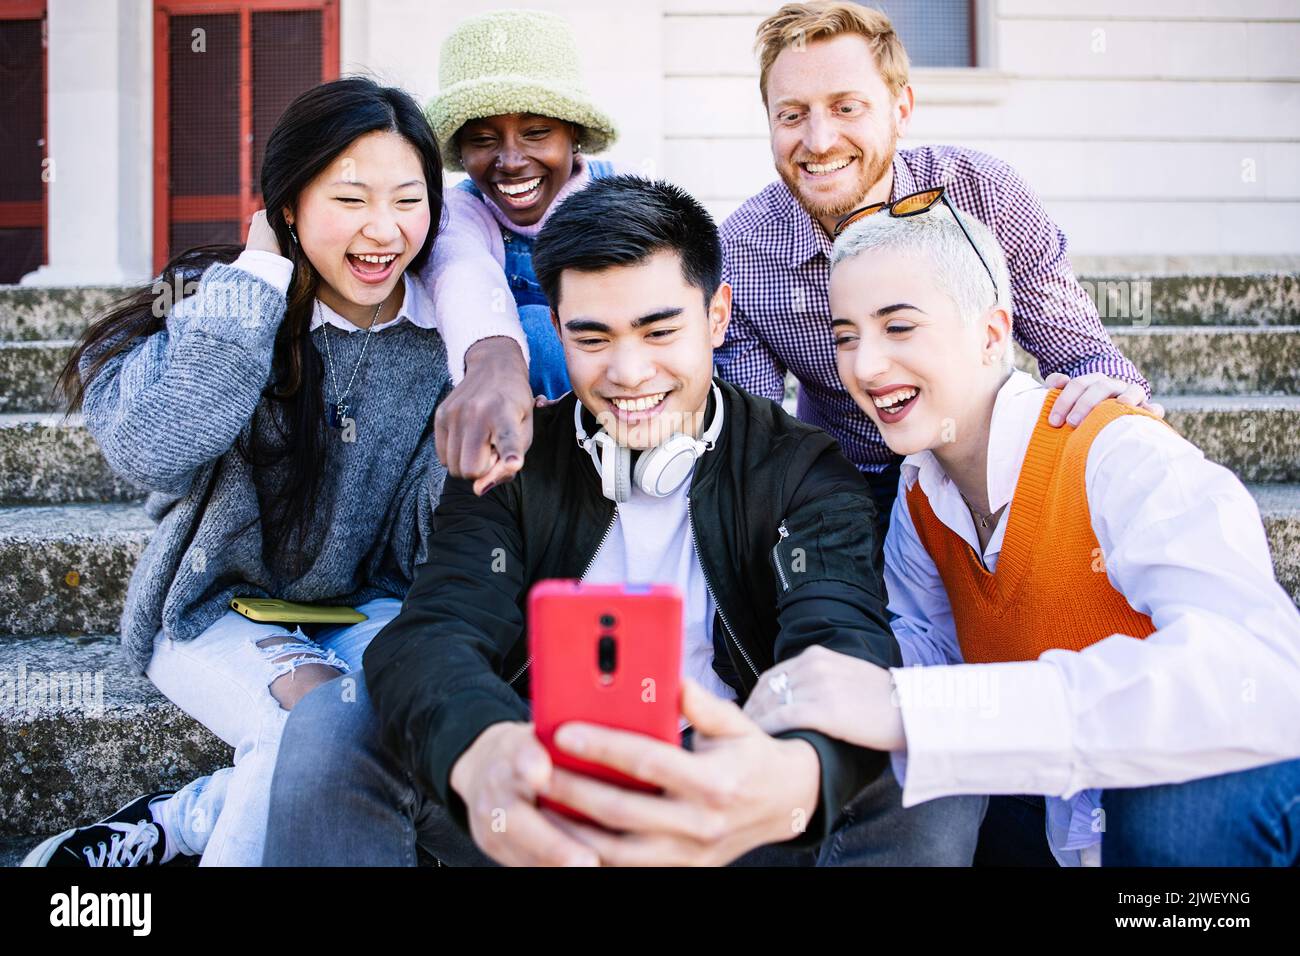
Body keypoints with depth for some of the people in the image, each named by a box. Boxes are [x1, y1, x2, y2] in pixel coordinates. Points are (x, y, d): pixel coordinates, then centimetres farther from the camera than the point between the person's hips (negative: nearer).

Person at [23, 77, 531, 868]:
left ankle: (177, 822, -10)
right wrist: (258, 269, -22)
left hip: (369, 609, 3)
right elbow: (153, 452, -29)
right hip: (220, 610, -3)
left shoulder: (446, 329, -5)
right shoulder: (223, 306, -10)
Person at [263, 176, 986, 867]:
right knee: (336, 723, -22)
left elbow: (846, 647, -21)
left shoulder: (803, 471, -3)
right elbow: (433, 633, -15)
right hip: (540, 811, 1)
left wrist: (794, 777, -49)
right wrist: (480, 752, -43)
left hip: (726, 806, -1)